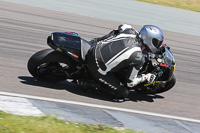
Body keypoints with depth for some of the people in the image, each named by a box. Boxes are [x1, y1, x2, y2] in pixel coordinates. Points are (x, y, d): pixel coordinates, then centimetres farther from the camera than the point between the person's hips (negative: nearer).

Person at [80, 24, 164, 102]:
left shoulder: (130, 31, -1)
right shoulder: (138, 58, -16)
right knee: (123, 93, 5)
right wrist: (146, 78, 9)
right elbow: (130, 82, -6)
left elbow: (122, 26, 26)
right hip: (98, 69, -7)